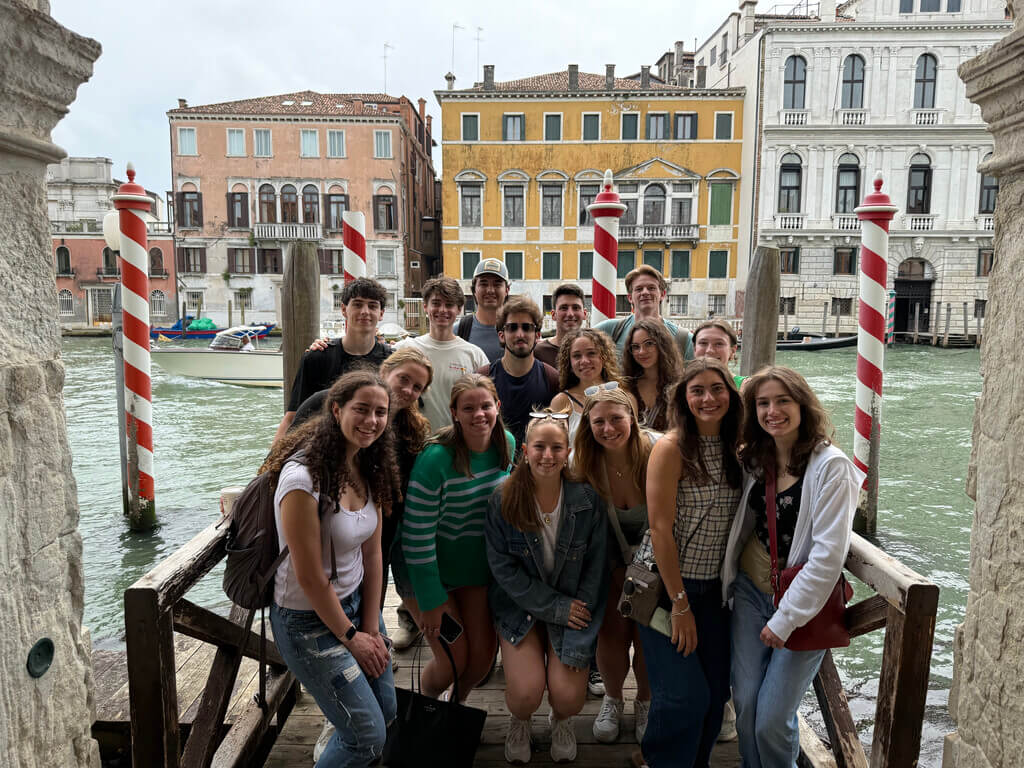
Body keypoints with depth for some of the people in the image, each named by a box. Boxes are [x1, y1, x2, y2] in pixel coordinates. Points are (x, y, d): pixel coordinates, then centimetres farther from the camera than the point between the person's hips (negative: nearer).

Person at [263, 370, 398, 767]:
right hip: (309, 620, -7)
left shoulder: (368, 470, -3)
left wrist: (371, 627, 0)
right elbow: (310, 577, -22)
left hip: (355, 601, 7)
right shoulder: (304, 477, -28)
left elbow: (372, 554, 1)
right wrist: (351, 637, -12)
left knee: (386, 711, 20)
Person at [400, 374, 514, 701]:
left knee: (482, 656, 9)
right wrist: (431, 601, -18)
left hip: (478, 570, 5)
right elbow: (417, 535, -22)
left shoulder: (507, 444, -7)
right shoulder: (436, 457, -26)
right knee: (454, 660, 0)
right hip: (431, 575, -5)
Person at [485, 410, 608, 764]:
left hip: (574, 608, 1)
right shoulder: (503, 501, -13)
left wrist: (578, 645, -10)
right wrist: (555, 607, -15)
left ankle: (560, 721, 26)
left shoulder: (588, 501, -11)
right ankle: (518, 721, 23)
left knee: (569, 695, -14)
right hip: (521, 607, 0)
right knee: (526, 691, -17)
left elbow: (593, 571, -6)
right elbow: (502, 568, -10)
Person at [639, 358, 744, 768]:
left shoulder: (734, 449, 4)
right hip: (669, 585, -6)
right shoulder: (671, 448, -15)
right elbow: (660, 529, -17)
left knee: (716, 691, 11)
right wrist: (680, 603, -15)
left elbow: (738, 525, 10)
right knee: (686, 694, -4)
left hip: (715, 590, 6)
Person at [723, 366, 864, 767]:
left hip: (803, 604, -5)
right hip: (751, 592, 5)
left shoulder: (831, 466, -14)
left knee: (772, 718, -3)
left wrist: (786, 619, -15)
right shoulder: (754, 461, 4)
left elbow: (829, 554, -18)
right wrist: (729, 581, 4)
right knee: (745, 704, 5)